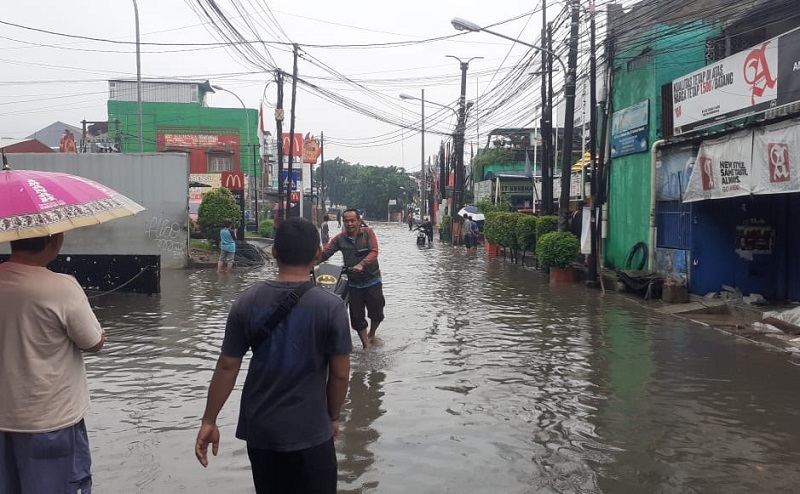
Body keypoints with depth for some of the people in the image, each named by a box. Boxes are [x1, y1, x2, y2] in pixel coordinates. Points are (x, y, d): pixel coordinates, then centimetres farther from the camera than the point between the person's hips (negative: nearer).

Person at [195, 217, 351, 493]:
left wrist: (209, 421, 6)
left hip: (259, 429, 3)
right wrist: (333, 417, 7)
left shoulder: (247, 302, -7)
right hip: (310, 431, -3)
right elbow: (340, 374, -10)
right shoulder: (330, 306, -15)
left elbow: (227, 367, -4)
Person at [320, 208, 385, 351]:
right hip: (353, 284, 2)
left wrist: (361, 264, -36)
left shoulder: (368, 233, -7)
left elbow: (374, 252, -19)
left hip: (372, 281, -1)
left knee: (377, 313, 11)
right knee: (357, 318, 5)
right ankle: (366, 345, 23)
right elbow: (324, 253, -10)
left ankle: (372, 334, 41)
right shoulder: (340, 239, -2)